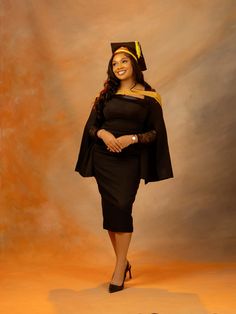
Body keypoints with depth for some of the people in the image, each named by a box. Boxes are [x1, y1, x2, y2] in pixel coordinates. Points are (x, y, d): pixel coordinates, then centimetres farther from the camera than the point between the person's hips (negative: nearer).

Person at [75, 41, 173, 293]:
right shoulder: (106, 94, 10)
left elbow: (156, 132, -1)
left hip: (130, 161, -3)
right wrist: (103, 133, -13)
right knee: (110, 209, 4)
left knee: (122, 208, -13)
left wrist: (132, 138, -17)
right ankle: (123, 261, 20)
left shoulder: (149, 97, 0)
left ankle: (119, 271, -6)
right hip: (103, 158, 4)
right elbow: (91, 126, 8)